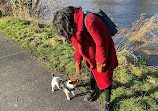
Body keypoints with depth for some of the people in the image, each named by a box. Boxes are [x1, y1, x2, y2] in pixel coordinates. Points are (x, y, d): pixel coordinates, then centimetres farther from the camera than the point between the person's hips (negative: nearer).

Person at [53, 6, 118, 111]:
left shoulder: (89, 21, -36)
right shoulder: (74, 25, -7)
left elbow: (101, 43, -30)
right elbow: (78, 45, 7)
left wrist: (101, 63, -22)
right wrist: (78, 61, 11)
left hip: (104, 52, -8)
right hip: (91, 54, 8)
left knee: (105, 78, 5)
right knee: (92, 72, 26)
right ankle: (93, 92, 52)